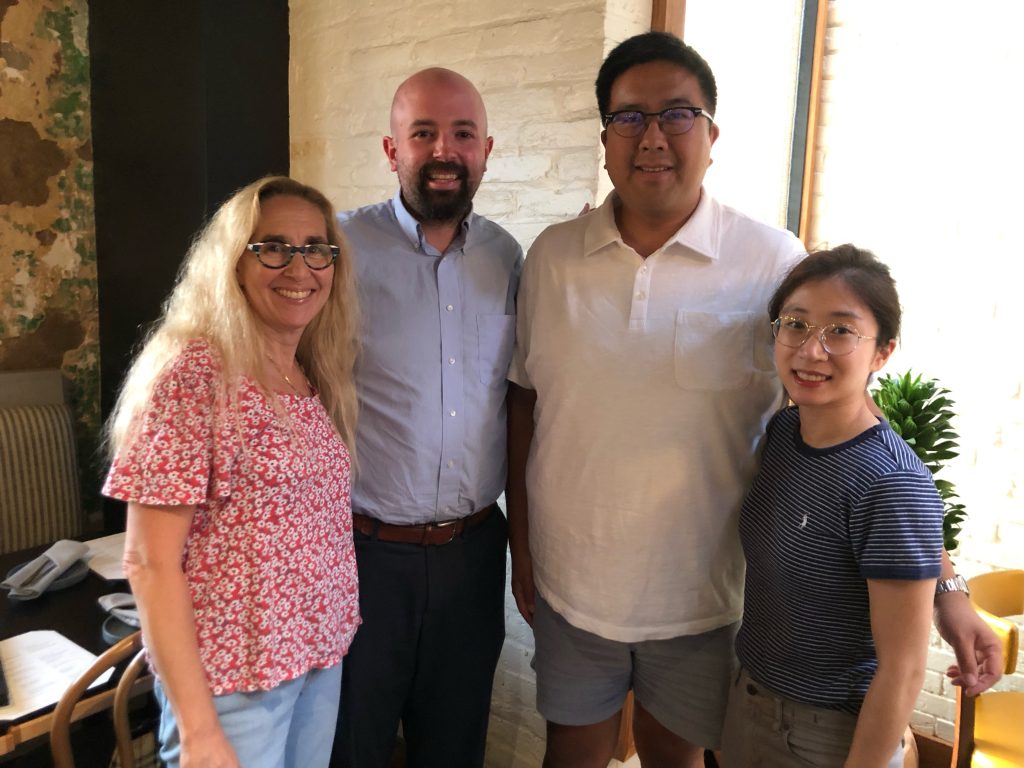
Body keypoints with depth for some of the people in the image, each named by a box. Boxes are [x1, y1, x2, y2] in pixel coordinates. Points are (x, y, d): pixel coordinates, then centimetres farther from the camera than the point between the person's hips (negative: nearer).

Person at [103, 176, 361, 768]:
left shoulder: (321, 378, 3)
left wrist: (336, 635, 6)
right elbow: (150, 563, -17)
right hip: (231, 675, -6)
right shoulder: (194, 374, -17)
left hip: (322, 661, 7)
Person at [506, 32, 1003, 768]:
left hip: (701, 595, -2)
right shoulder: (552, 257, -4)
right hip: (569, 586, 2)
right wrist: (520, 543, 7)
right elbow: (526, 401, 4)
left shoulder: (774, 263, -12)